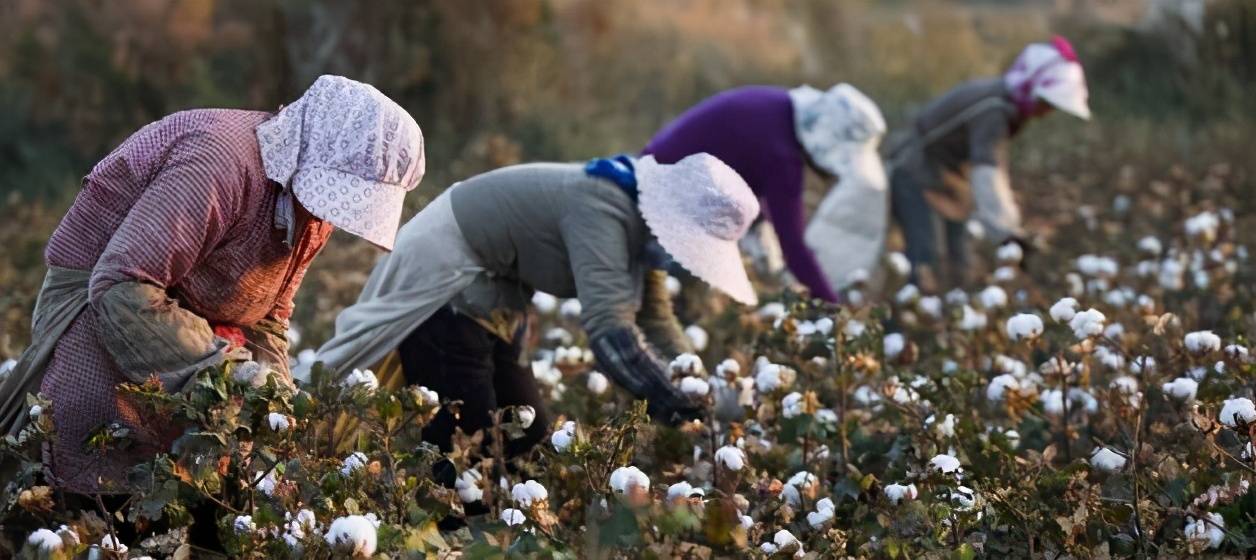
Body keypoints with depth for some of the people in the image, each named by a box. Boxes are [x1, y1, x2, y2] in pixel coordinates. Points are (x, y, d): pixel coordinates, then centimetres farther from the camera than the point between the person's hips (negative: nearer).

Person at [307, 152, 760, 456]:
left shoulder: (636, 223, 1)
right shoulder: (602, 209, -29)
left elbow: (657, 323, 7)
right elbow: (608, 326, -40)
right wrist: (679, 410, -43)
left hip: (489, 292, 10)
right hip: (439, 278, -10)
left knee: (525, 430, 9)